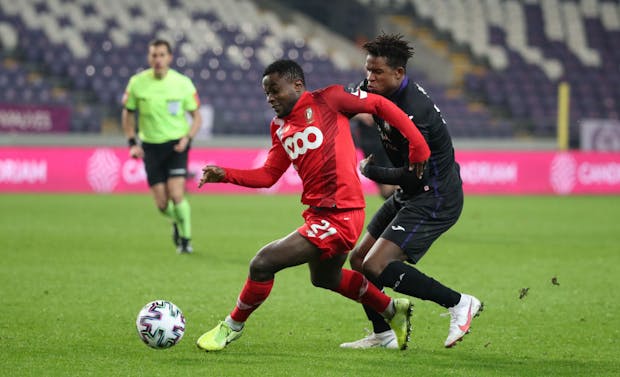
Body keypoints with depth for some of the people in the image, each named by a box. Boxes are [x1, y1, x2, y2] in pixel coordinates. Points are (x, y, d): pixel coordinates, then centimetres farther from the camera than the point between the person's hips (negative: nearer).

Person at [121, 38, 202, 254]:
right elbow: (128, 113, 11)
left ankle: (186, 238, 7)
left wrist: (187, 138, -14)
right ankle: (177, 224, 33)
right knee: (162, 204, -2)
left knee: (176, 194, -17)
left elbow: (197, 116, 3)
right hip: (150, 146, 2)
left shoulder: (183, 83, -6)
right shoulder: (137, 83, -3)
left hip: (176, 144, -2)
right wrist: (132, 143, 1)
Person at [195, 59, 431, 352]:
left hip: (340, 216, -10)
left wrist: (418, 146, -7)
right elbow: (268, 176, 12)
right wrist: (226, 175, -2)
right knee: (324, 278, 31)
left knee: (262, 264, -14)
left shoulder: (327, 100, -9)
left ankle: (233, 326, 8)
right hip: (318, 214, 10)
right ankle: (393, 310, 48)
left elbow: (380, 105, -4)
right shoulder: (280, 127, 13)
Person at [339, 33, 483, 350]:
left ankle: (459, 303, -12)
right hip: (411, 196, 10)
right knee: (359, 260, 12)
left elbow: (415, 175, -25)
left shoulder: (412, 111, -26)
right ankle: (382, 335, 24)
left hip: (434, 199, -10)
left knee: (376, 266, -19)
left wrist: (371, 171, -9)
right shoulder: (381, 92, 2)